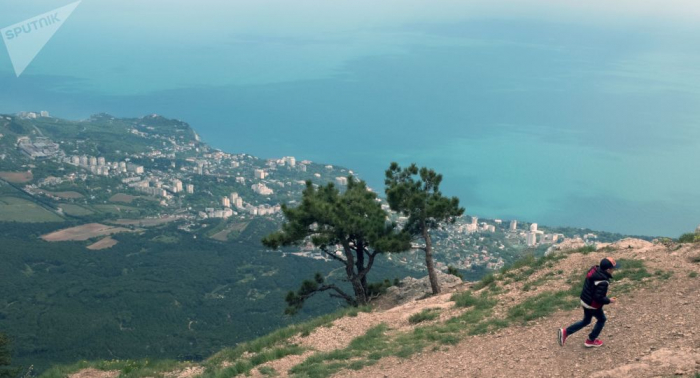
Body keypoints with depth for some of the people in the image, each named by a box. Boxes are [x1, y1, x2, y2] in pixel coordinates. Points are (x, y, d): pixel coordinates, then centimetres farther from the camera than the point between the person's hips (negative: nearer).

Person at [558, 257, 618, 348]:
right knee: (601, 320, 19)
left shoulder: (594, 270, -6)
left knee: (586, 321, 25)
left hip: (584, 301, 8)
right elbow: (599, 298, -32)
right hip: (593, 305, -8)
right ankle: (590, 341, 30)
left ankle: (565, 332, 18)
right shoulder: (603, 282, -32)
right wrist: (609, 300, -14)